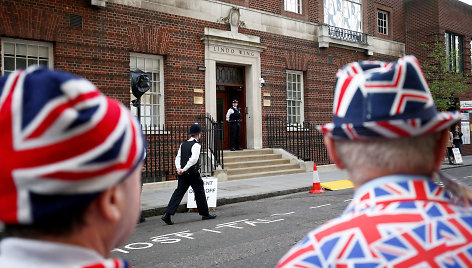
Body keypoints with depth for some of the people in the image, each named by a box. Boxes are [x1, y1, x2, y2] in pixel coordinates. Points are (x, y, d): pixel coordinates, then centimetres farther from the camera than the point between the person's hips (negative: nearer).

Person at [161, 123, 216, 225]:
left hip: (182, 174, 6)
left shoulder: (183, 144, 11)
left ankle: (167, 214, -3)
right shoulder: (196, 145, -12)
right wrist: (184, 169, -20)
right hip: (193, 173, -6)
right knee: (200, 193, 9)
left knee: (179, 192, 6)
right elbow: (193, 159, -24)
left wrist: (179, 169, -5)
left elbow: (178, 158, 7)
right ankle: (205, 214, 22)